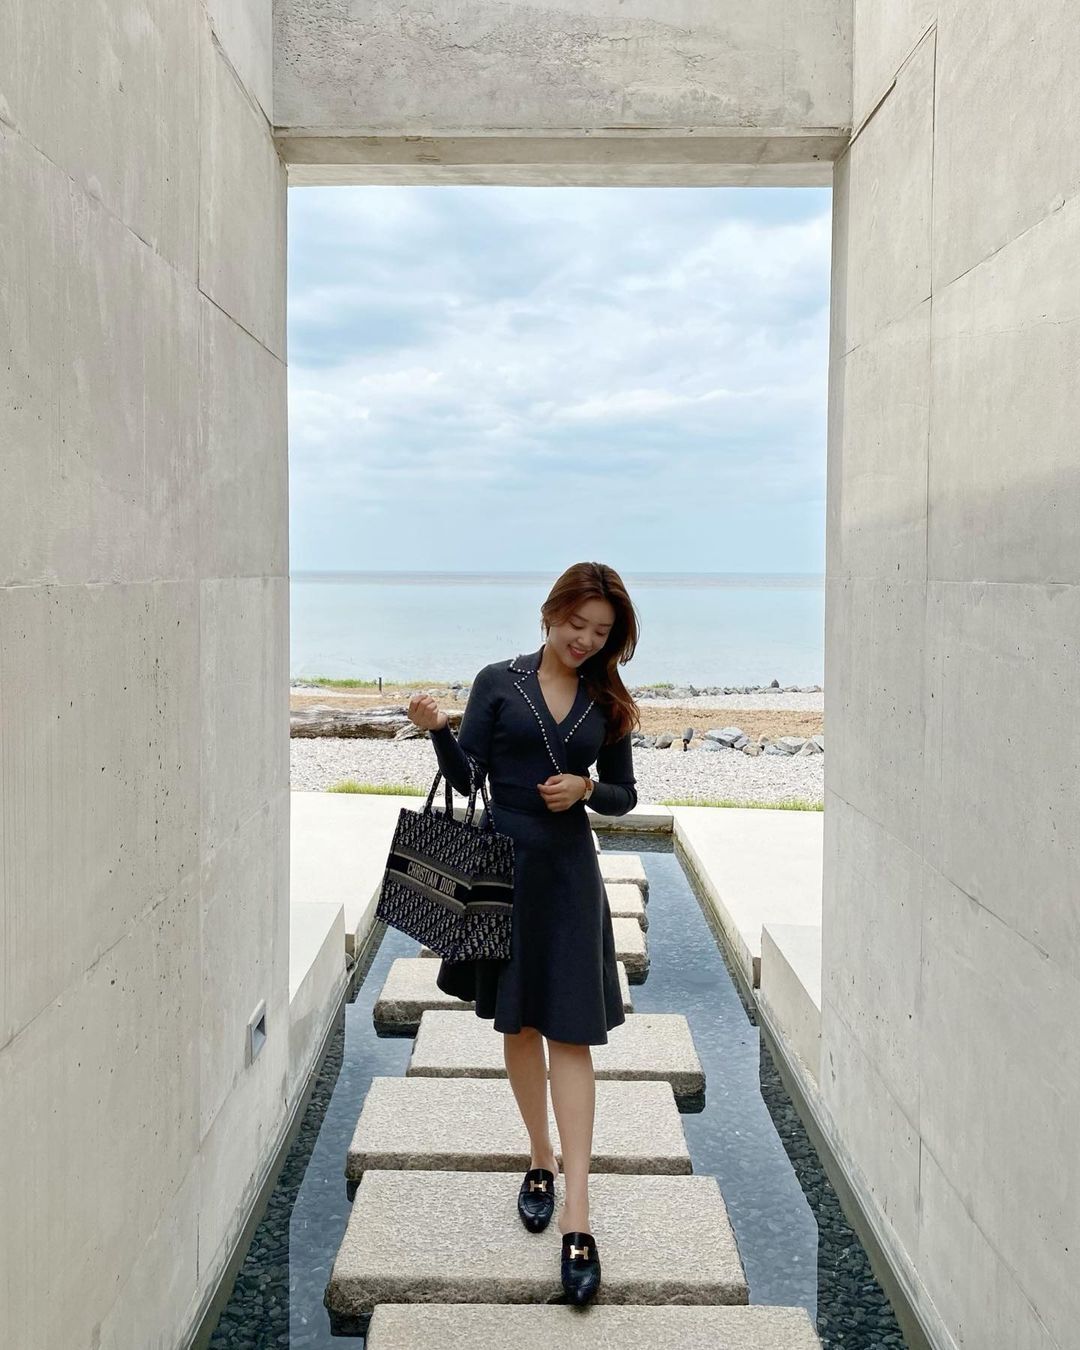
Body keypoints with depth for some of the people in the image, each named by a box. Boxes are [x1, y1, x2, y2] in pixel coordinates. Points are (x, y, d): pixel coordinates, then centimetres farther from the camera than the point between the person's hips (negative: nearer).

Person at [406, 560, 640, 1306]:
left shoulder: (609, 702, 4)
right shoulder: (498, 681, -2)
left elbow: (626, 794, 10)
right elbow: (466, 778, -4)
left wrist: (588, 788, -11)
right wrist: (439, 730, -22)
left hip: (569, 874, 0)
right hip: (502, 866, 0)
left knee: (570, 1033, -3)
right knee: (519, 1025, 12)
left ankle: (578, 1213, -3)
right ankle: (542, 1159, 32)